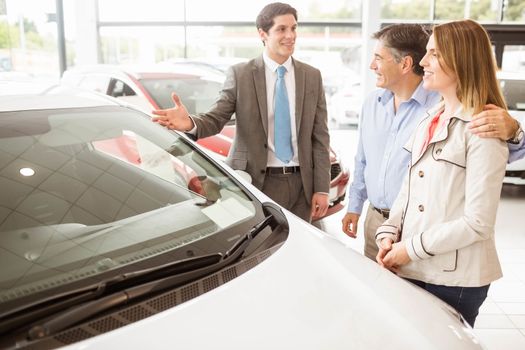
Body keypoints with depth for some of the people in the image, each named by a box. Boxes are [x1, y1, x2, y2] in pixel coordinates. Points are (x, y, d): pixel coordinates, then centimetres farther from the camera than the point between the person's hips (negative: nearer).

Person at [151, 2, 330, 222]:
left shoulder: (312, 76, 6)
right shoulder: (240, 74, -2)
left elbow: (320, 137, 4)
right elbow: (215, 119, -6)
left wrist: (321, 188, 0)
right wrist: (191, 123, -30)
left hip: (301, 183, 3)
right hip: (255, 182, -3)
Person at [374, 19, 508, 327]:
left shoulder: (483, 129, -14)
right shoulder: (430, 120, 9)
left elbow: (478, 223, -18)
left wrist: (411, 248, -14)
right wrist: (389, 234, -1)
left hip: (455, 279, -6)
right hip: (411, 269, 7)